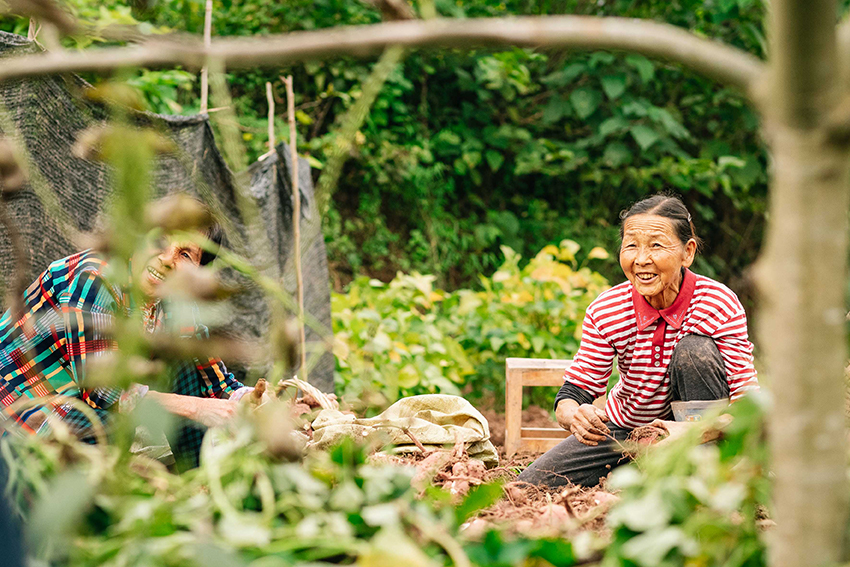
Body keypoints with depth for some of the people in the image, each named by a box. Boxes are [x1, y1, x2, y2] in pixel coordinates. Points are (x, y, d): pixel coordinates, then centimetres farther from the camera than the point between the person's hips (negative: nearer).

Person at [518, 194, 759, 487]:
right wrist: (575, 415, -41)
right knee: (532, 483, -10)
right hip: (625, 429, 3)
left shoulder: (719, 305, -24)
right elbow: (573, 393, -15)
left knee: (696, 351, -30)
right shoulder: (605, 312, -17)